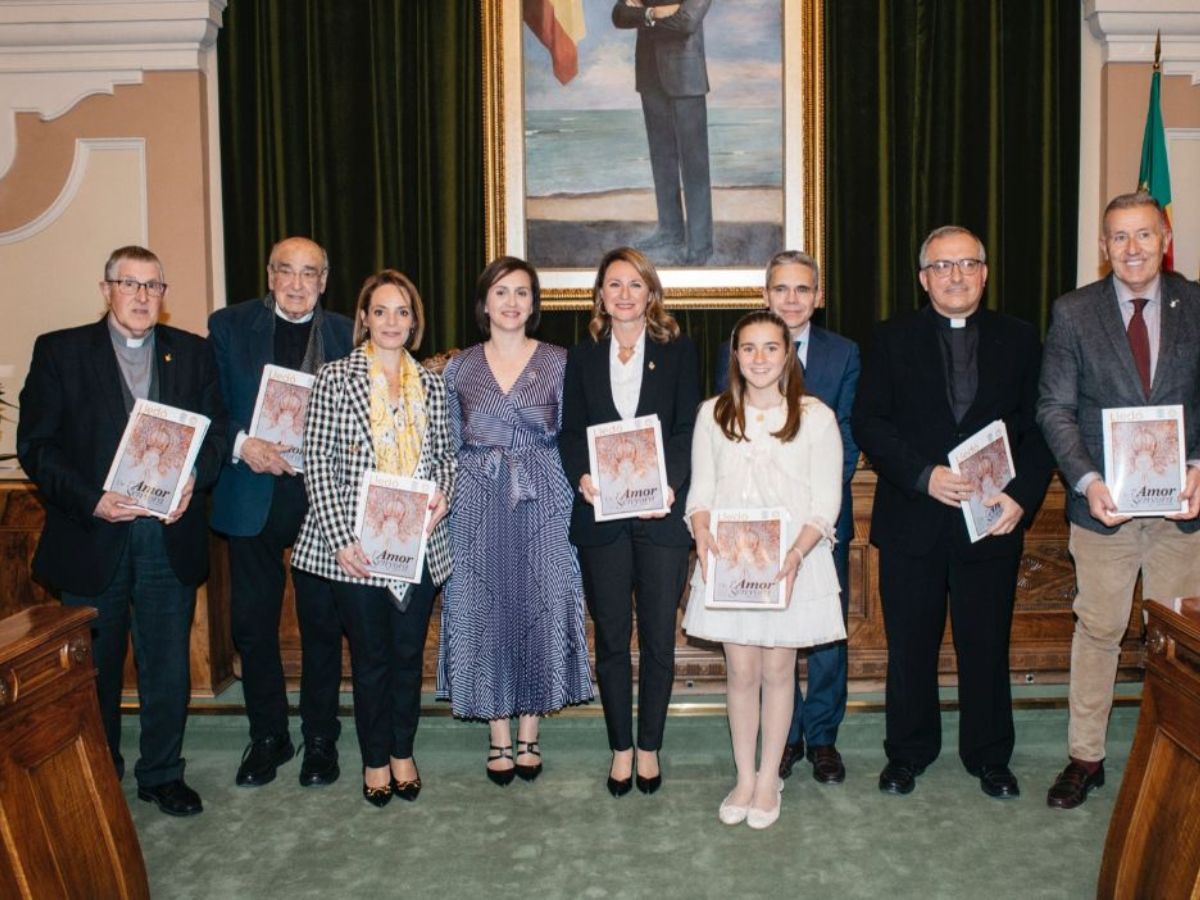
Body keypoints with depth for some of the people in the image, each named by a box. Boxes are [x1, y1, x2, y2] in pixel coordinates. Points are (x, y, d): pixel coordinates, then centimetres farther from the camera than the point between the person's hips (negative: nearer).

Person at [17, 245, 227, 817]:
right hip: (92, 536, -1)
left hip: (170, 536, 1)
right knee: (93, 668, 13)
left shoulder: (192, 353, 6)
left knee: (168, 666, 9)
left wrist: (193, 481, -12)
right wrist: (91, 501, -15)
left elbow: (214, 432, 7)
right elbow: (34, 444, -3)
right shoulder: (60, 352, 0)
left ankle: (162, 774, 26)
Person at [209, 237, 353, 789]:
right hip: (253, 495, 1)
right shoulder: (228, 326, 4)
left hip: (323, 496, 0)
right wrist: (242, 444, -15)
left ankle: (321, 738, 23)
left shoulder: (346, 334, 3)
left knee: (322, 621, 8)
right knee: (253, 621, 8)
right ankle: (267, 736, 25)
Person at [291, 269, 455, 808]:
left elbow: (445, 454, 15)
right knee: (370, 656, 8)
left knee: (410, 652, 12)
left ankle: (403, 752, 31)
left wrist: (442, 493, -7)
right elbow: (317, 464, -6)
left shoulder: (431, 383, 8)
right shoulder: (335, 378, -3)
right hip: (356, 545, -3)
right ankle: (375, 759, 27)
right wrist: (340, 539, -13)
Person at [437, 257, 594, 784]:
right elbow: (451, 445, 10)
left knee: (538, 607, 5)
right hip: (479, 506, 1)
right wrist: (443, 497, 0)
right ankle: (498, 737, 20)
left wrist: (577, 491, -7)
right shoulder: (459, 368, 6)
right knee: (484, 611, 5)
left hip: (541, 503, -1)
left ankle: (528, 735, 21)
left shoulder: (557, 363, 2)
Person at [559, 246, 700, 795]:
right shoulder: (582, 357, 11)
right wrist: (581, 476, -14)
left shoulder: (678, 351, 6)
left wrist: (669, 484, -17)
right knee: (610, 637, 8)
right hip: (601, 514, 1)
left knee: (658, 636, 6)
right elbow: (570, 432, 5)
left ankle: (649, 747, 22)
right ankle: (621, 748, 22)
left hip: (661, 511, -1)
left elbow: (687, 429, -1)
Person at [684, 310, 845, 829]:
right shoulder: (713, 413, 6)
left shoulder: (815, 416, -1)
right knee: (741, 671, 6)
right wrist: (702, 534, -12)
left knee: (777, 671, 7)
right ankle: (744, 778, 22)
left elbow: (826, 501, -3)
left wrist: (796, 553, -17)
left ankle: (769, 780, 23)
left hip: (792, 562, -1)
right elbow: (700, 490, 7)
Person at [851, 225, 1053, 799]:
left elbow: (1039, 429, 5)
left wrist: (1021, 495, -10)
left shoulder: (1019, 341, 8)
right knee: (910, 645, 9)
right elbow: (868, 423, -3)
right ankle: (907, 752, 25)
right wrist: (924, 475, -16)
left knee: (987, 644, 9)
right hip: (912, 520, -1)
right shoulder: (893, 340, 4)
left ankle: (988, 757, 27)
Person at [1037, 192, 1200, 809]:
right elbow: (1055, 407, -2)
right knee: (1098, 630, 8)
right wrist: (1087, 480, -14)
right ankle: (1085, 757, 22)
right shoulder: (1073, 313, 0)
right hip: (1104, 502, -1)